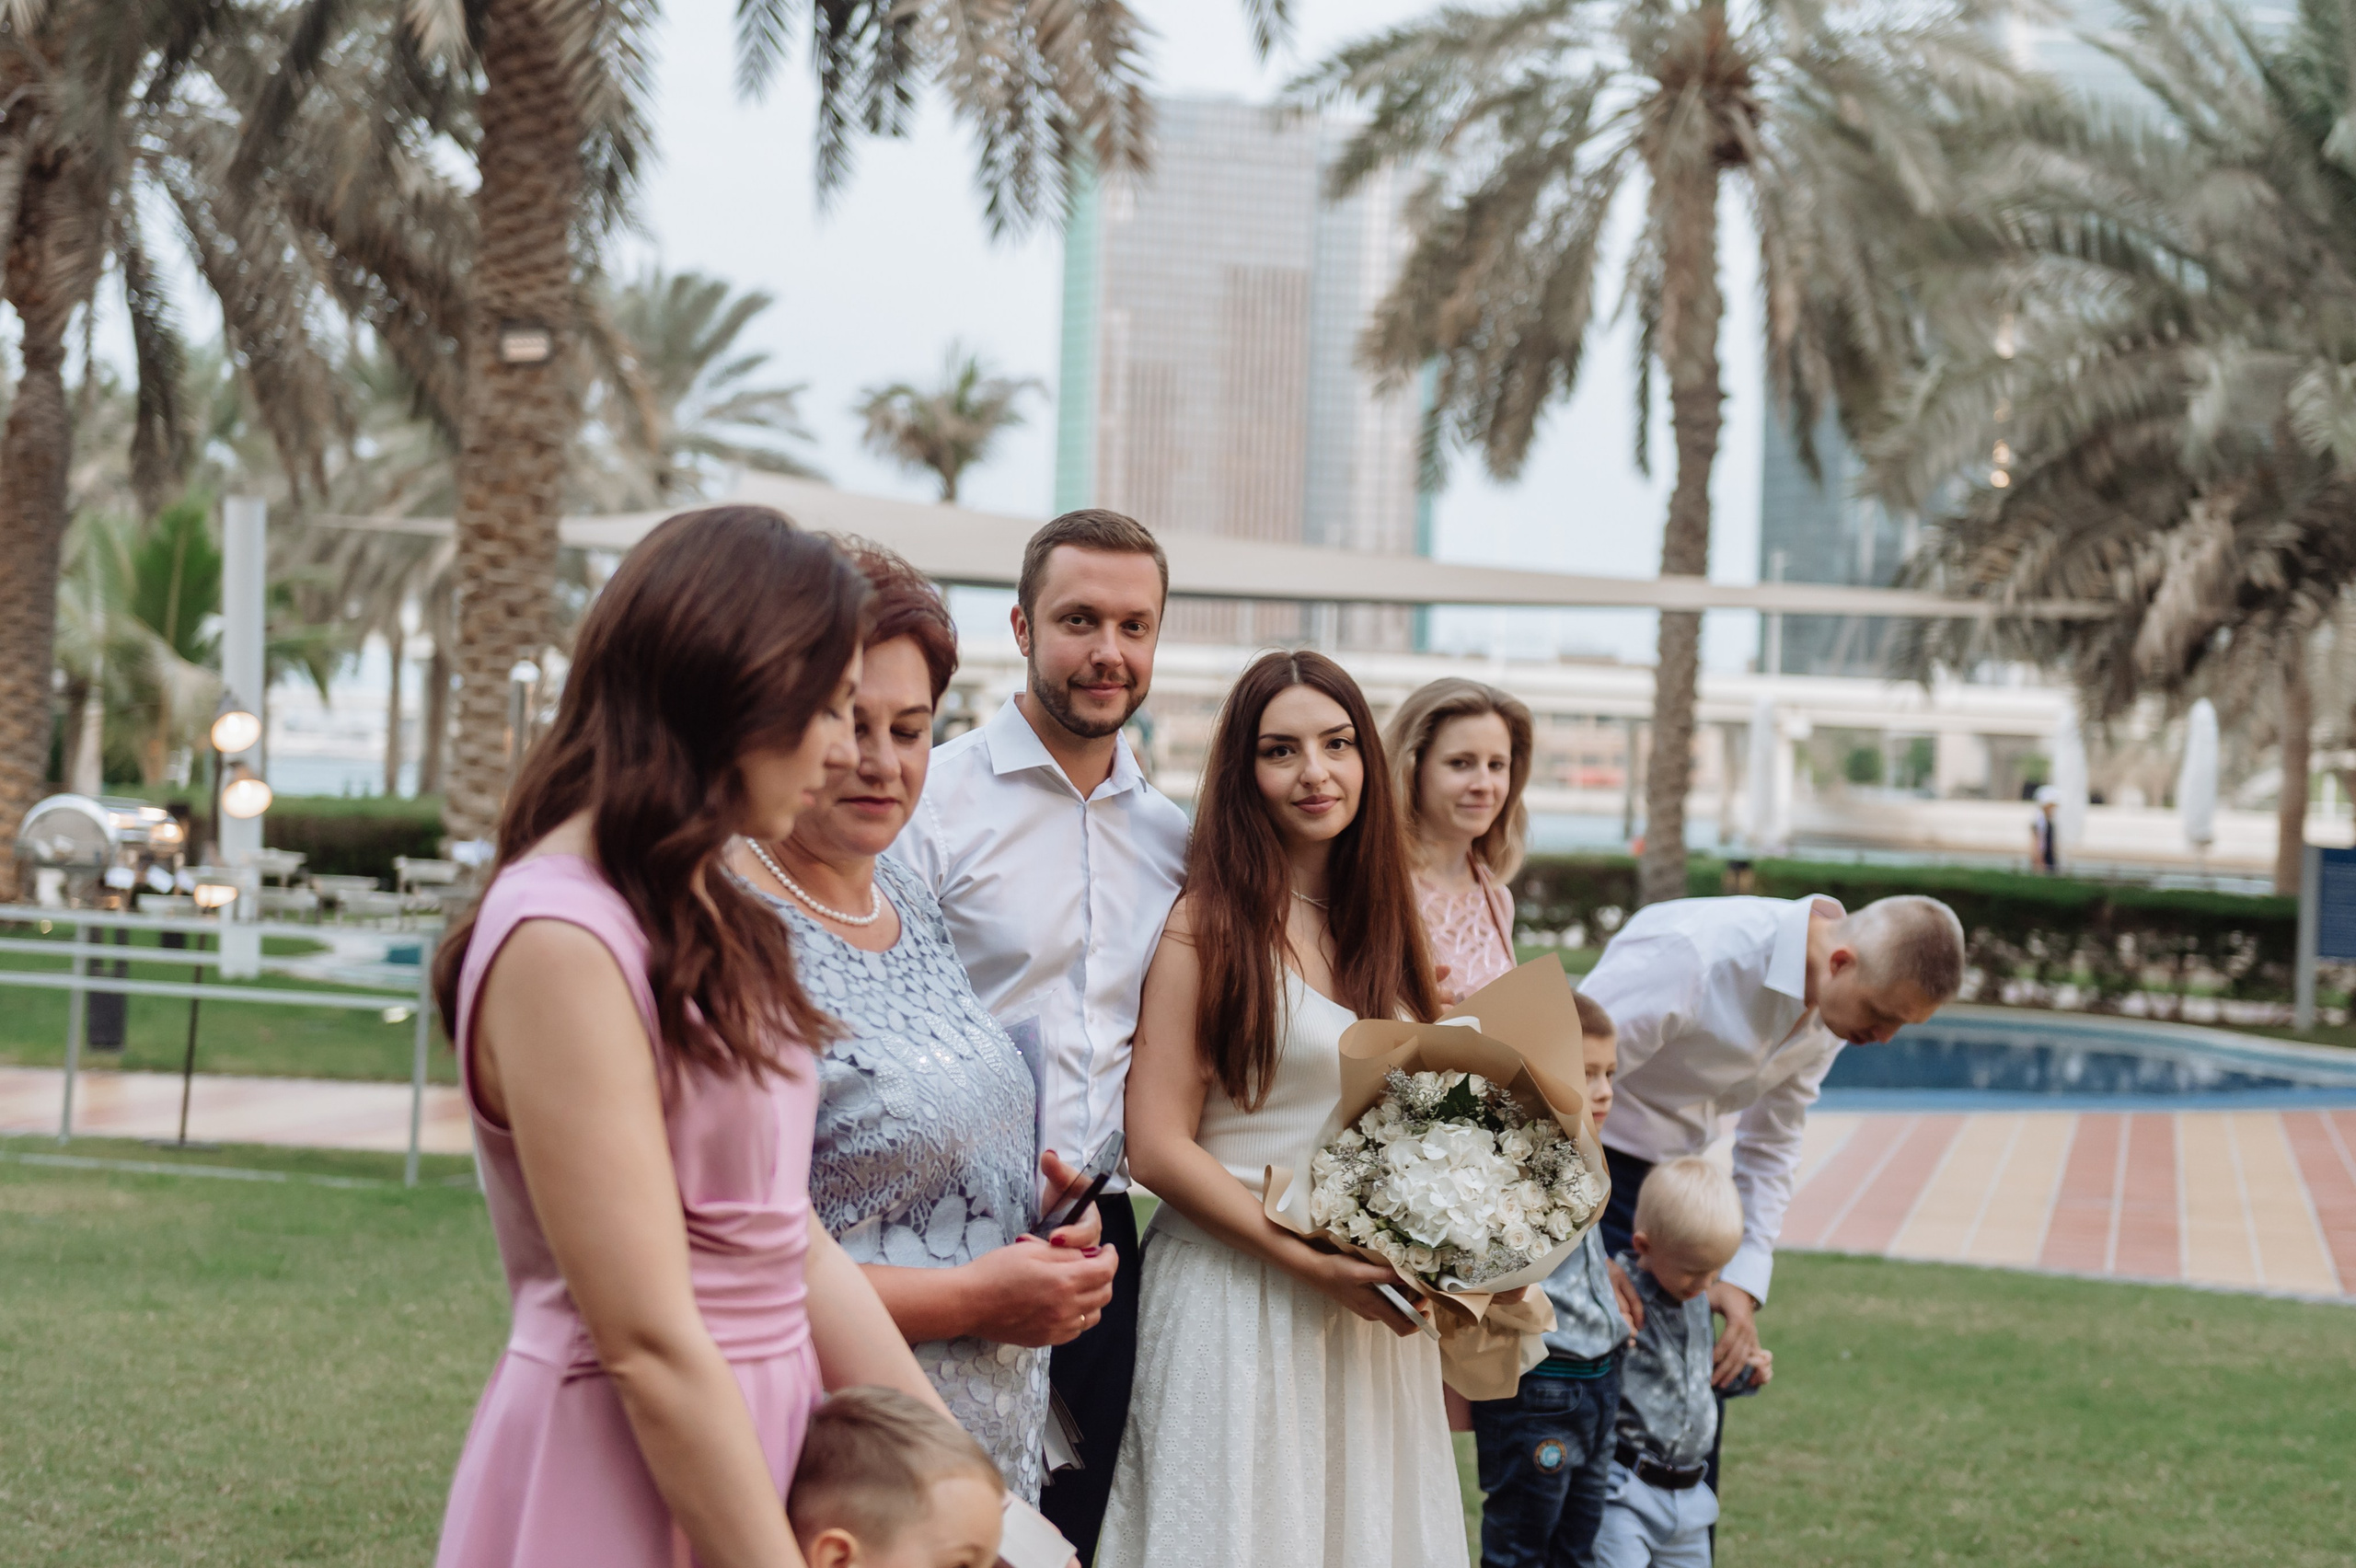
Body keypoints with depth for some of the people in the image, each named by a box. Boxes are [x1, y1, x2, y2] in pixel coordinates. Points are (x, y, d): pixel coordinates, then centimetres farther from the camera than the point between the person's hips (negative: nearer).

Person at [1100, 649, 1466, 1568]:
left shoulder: (1378, 925, 12)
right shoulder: (1207, 925, -7)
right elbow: (1158, 1147, -12)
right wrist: (1313, 1264, -18)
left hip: (1374, 1307, 6)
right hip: (1241, 1300, -6)